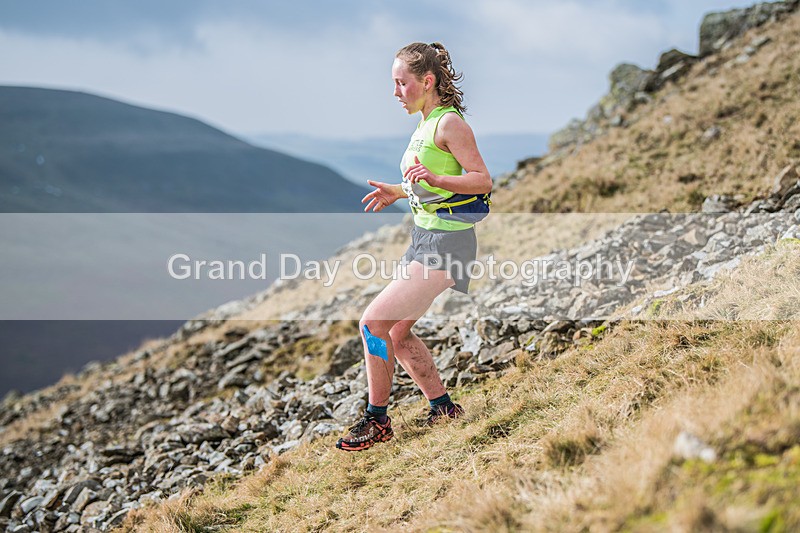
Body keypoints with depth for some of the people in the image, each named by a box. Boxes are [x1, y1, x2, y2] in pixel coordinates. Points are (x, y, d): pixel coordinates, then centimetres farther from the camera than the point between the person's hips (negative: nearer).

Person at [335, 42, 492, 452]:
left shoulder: (449, 122, -13)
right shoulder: (425, 125, 15)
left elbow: (482, 181, -18)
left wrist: (434, 178, -30)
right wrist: (400, 192, 16)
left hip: (445, 243, -10)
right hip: (426, 237, 10)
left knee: (373, 322, -12)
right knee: (397, 333, 14)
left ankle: (377, 421, 0)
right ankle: (443, 408, 24)